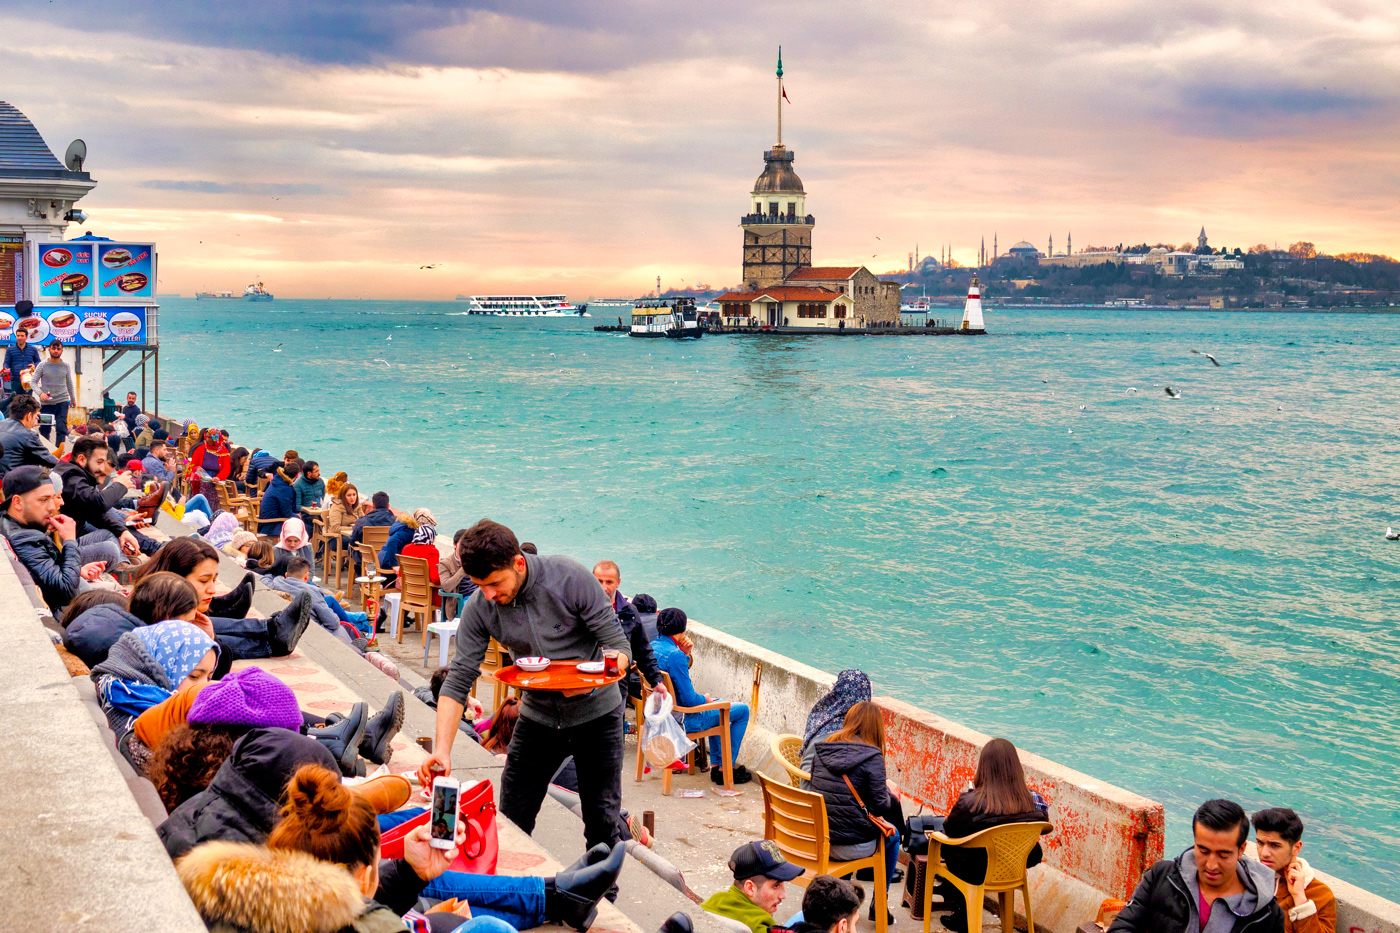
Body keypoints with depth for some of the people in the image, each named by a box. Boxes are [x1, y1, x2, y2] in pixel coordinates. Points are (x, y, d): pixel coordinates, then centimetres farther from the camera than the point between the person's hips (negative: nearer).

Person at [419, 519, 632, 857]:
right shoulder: (479, 608, -15)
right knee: (511, 823, 4)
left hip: (596, 712, -3)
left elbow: (618, 645, -18)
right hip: (539, 714, 3)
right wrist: (442, 749, -29)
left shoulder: (569, 578, -23)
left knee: (603, 823, 3)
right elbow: (457, 681, -15)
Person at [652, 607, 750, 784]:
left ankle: (716, 764, 34)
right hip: (682, 720, -10)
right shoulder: (675, 655, -28)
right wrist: (705, 699, -6)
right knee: (742, 710, 4)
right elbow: (689, 699, -25)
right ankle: (726, 769, 11)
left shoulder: (652, 647, 0)